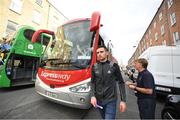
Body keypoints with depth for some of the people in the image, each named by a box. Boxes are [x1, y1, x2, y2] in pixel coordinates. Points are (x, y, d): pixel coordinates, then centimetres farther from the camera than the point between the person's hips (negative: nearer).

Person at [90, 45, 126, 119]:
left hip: (111, 100, -3)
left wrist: (123, 100, -8)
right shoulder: (94, 67, -3)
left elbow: (121, 83, -5)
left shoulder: (114, 66, -9)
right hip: (98, 100, 3)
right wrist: (92, 96, -13)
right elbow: (92, 83, 0)